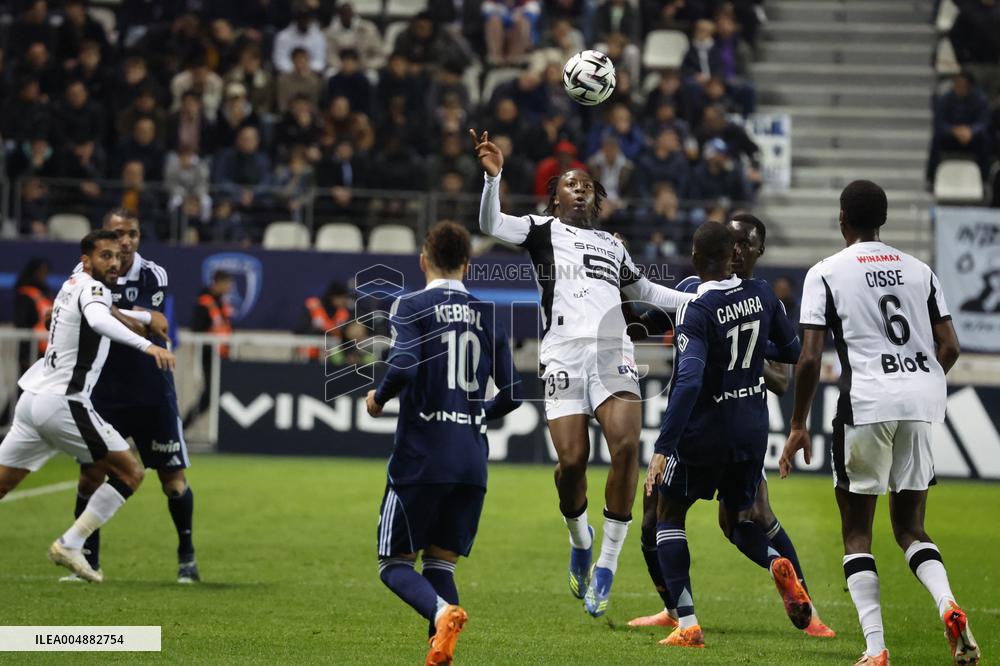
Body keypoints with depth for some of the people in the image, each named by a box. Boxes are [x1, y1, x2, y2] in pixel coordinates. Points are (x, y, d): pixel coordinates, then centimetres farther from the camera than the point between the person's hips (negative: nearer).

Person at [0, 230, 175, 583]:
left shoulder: (74, 285, 19)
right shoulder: (92, 288, -10)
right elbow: (98, 321, -34)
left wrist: (146, 317, 49)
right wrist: (146, 345, -45)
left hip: (31, 400, 9)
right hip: (62, 403, -9)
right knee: (130, 473, -2)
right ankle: (70, 546, -6)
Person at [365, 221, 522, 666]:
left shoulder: (411, 306, -2)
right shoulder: (487, 314, 11)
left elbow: (404, 365, -19)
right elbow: (512, 392, 10)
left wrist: (379, 398, 1)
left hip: (420, 458, -4)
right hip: (471, 464, 4)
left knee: (395, 563, 4)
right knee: (441, 562, 13)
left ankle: (442, 612, -26)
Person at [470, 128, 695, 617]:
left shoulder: (611, 246, 29)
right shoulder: (543, 231, 17)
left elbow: (644, 290, 43)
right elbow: (492, 224, 0)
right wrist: (493, 177, -15)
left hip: (613, 354, 3)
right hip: (564, 356, -3)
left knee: (626, 447, -19)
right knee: (572, 460, -13)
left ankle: (606, 565, -10)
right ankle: (579, 540, 20)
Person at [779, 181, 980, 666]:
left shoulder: (826, 273, 2)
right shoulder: (919, 271, 14)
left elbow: (810, 358, -4)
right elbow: (949, 346, 12)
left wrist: (798, 425, 4)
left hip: (867, 402, -4)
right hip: (923, 400, 4)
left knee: (856, 531, 6)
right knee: (910, 528, 14)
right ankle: (948, 604, -15)